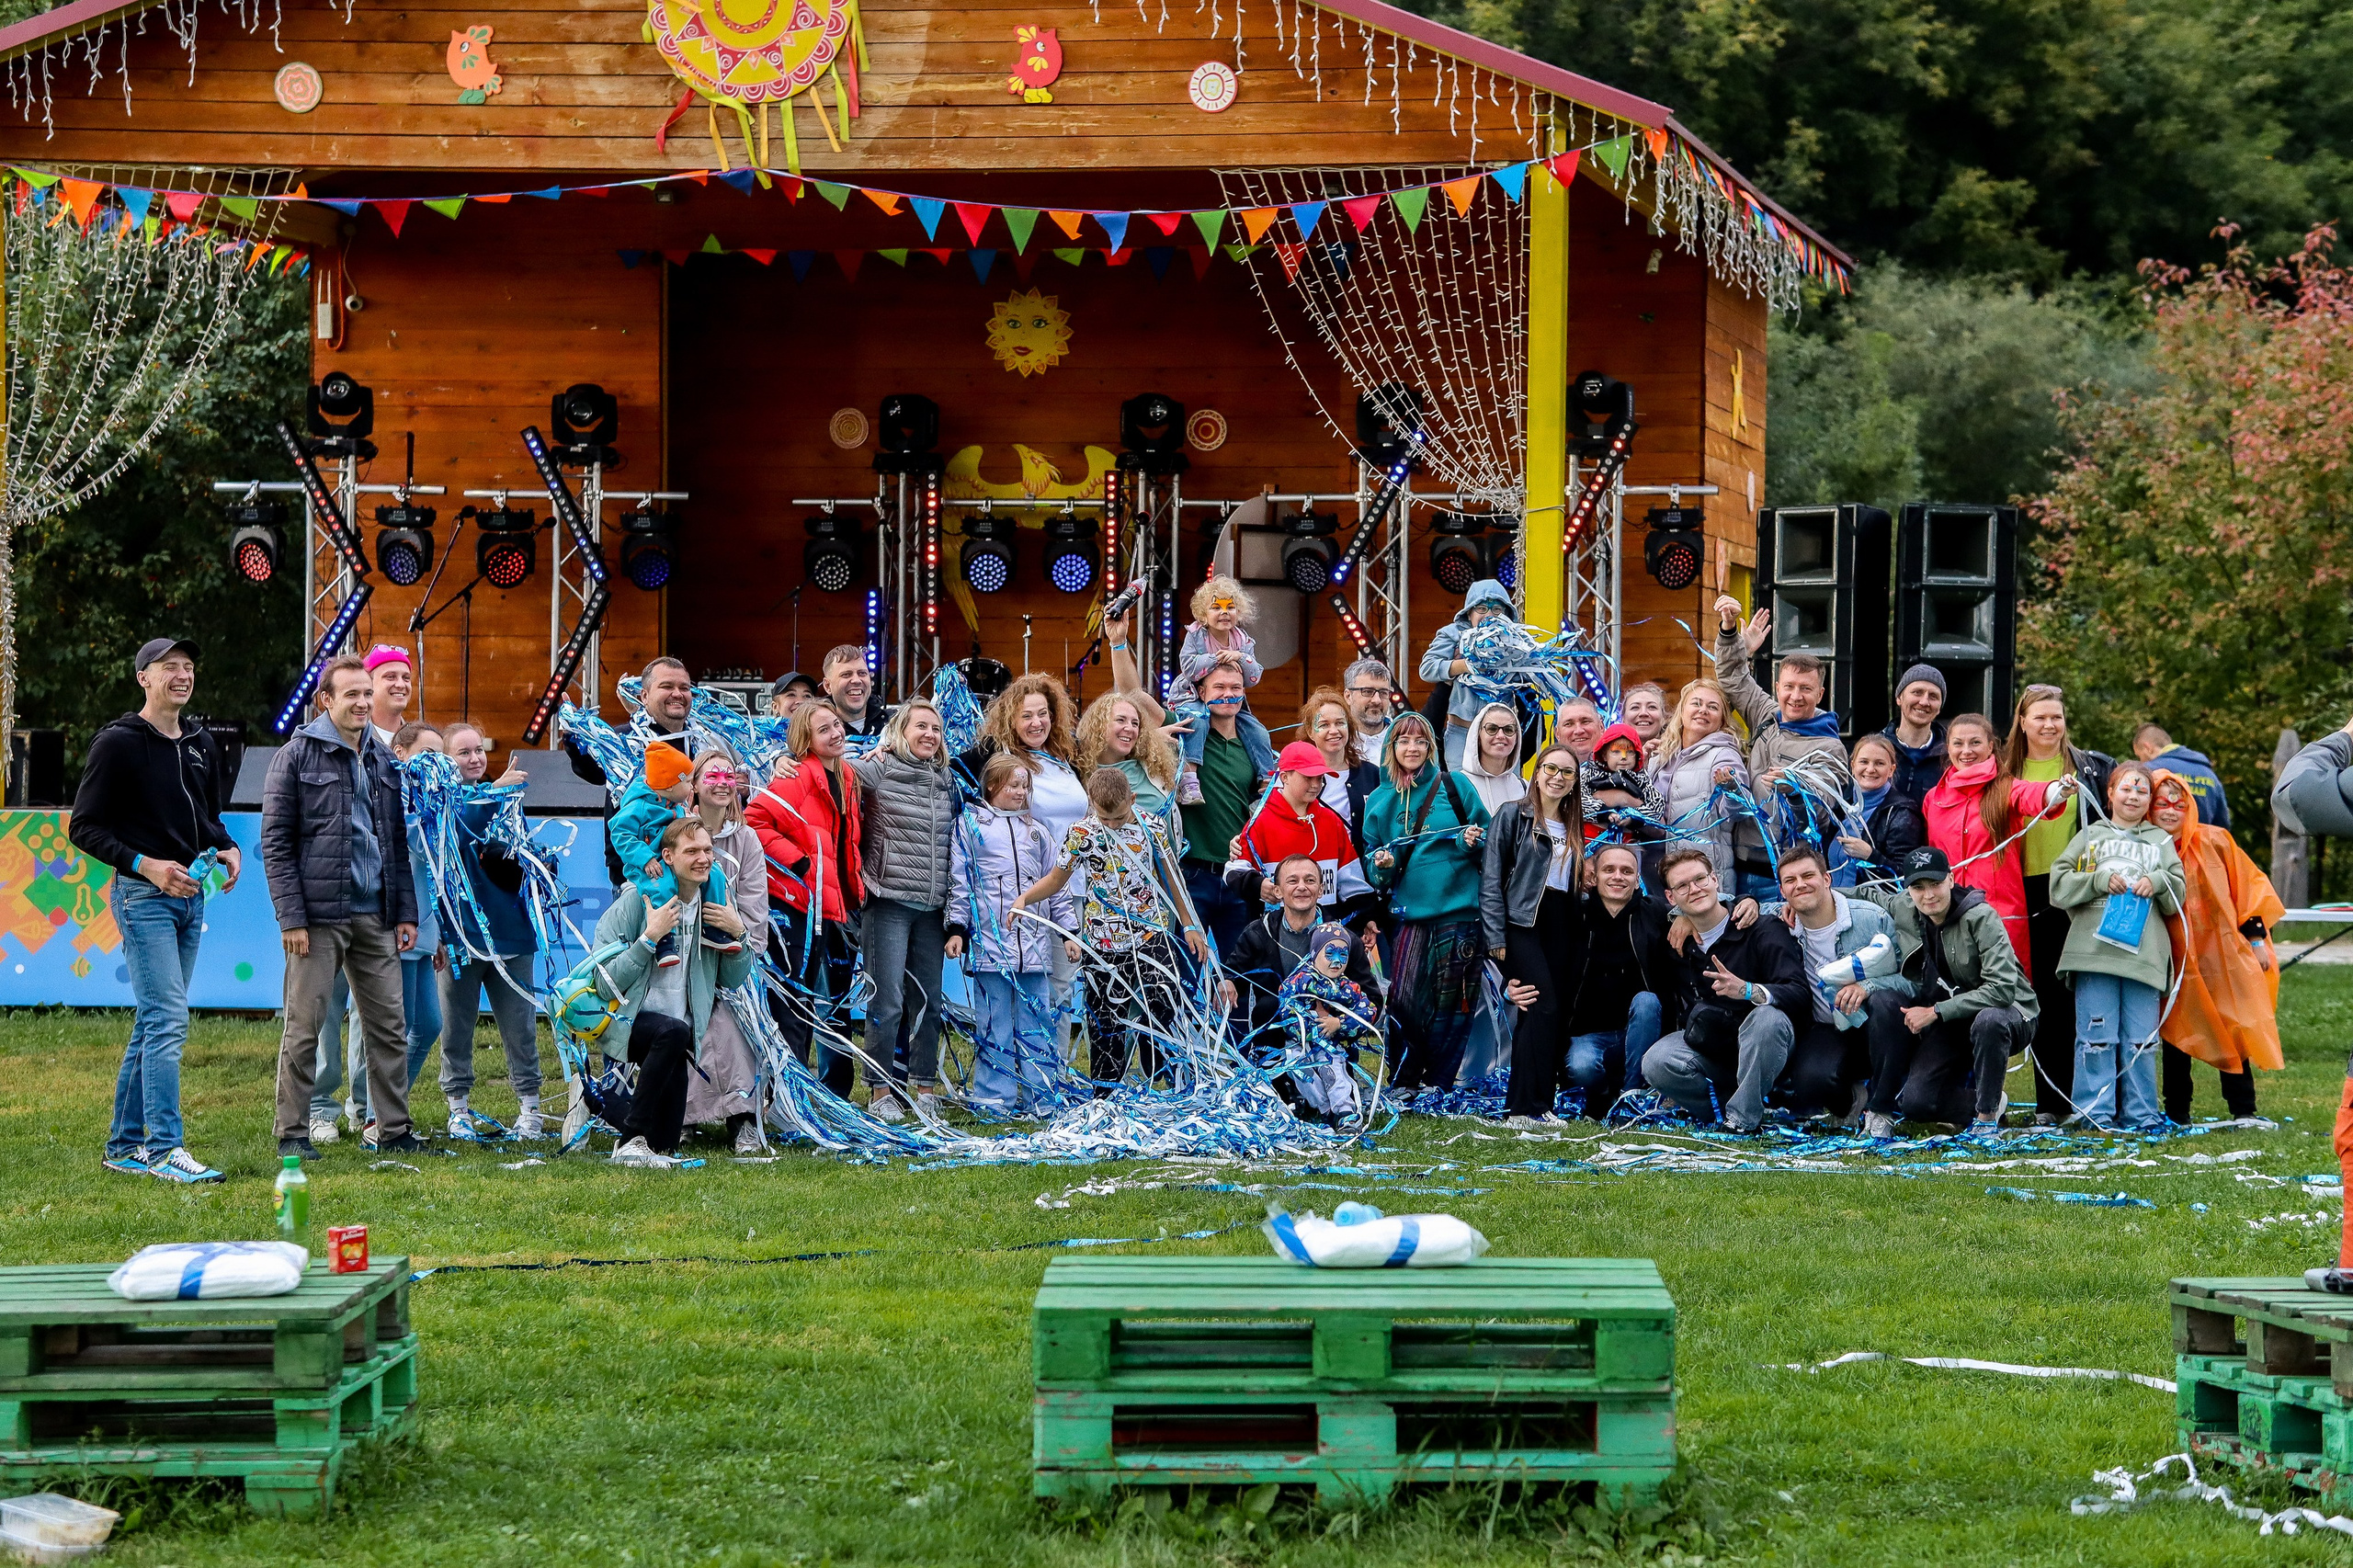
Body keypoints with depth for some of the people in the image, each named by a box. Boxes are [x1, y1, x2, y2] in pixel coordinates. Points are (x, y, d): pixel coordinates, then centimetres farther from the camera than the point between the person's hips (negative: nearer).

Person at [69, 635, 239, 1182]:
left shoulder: (201, 746, 15)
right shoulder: (117, 743, -7)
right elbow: (84, 827, -9)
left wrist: (228, 849, 5)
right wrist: (145, 865, -19)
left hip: (191, 896, 8)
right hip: (142, 894, -8)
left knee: (153, 1024, 11)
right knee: (168, 1020, -15)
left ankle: (125, 1146, 17)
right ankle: (165, 1149, -15)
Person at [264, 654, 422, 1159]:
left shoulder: (383, 761, 15)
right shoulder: (296, 756, -3)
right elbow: (276, 842, -6)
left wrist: (406, 911, 11)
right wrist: (291, 917, -13)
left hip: (376, 917, 6)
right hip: (319, 917, -5)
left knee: (389, 1026, 6)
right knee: (304, 1027, -2)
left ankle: (394, 1131, 13)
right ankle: (293, 1134, 4)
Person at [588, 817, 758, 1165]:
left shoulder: (713, 906, 6)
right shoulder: (637, 900, -10)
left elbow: (733, 980, 12)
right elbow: (608, 980, -15)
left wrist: (738, 933, -5)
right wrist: (650, 936, -23)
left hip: (679, 1033, 4)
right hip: (625, 1019, -4)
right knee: (674, 1032, -37)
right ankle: (630, 1136, -25)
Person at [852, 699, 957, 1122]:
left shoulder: (947, 781, 14)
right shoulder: (880, 771, -2)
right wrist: (877, 753, -6)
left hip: (933, 907, 5)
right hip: (890, 901, -5)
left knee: (929, 998, 8)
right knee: (888, 999, -6)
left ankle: (926, 1087, 16)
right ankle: (882, 1091, 0)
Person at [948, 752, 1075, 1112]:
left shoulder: (1037, 830, 18)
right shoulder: (970, 824, 6)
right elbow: (959, 880, 4)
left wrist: (1068, 929, 15)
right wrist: (956, 928, -4)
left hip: (1034, 941, 3)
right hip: (989, 940, -3)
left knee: (1037, 1023, 3)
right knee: (993, 1023, -2)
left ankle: (1039, 1096, 8)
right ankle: (994, 1098, 2)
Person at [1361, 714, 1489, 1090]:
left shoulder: (1454, 787, 6)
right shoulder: (1380, 800, 13)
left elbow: (1489, 840, 10)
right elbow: (1372, 857, 18)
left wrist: (1473, 842, -11)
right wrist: (1381, 865, -4)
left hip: (1458, 908, -2)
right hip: (1409, 912, 2)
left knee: (1450, 1004, -2)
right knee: (1405, 1000, -8)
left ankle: (1438, 1088, 8)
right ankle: (1402, 1088, 5)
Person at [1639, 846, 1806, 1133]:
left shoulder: (1762, 931, -13)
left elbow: (1801, 994, -24)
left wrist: (1748, 990, -42)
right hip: (1708, 1051, 3)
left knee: (1768, 1018, -37)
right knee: (1656, 1063, -26)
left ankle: (1743, 1116, -23)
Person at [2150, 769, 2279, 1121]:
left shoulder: (2214, 841, -3)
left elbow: (2249, 885, 3)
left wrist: (2256, 937, 2)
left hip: (2224, 954, 0)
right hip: (2176, 963, 0)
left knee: (2235, 1034, 0)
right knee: (2177, 1038, 4)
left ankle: (2243, 1113, 5)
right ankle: (2176, 1115, 12)